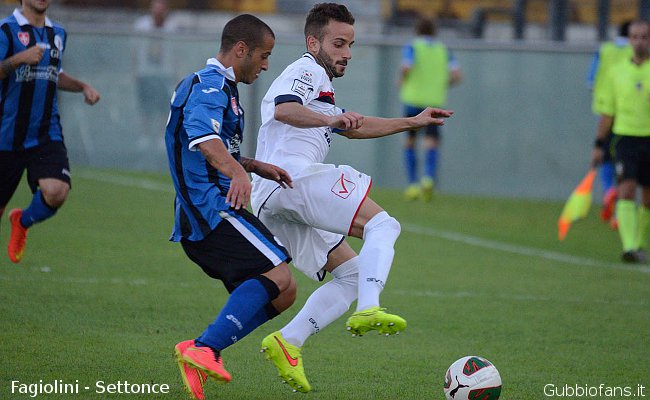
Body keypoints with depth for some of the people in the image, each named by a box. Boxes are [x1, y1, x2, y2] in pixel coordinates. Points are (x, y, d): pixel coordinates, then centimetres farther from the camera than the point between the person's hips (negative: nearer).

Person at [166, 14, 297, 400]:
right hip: (211, 207, -10)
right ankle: (205, 349, -31)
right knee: (279, 278, -23)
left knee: (279, 295, 6)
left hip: (197, 223, 10)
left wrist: (257, 166, 25)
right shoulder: (210, 86, -8)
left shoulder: (220, 87, 25)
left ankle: (198, 353, -3)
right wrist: (238, 172, -46)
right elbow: (202, 136, -30)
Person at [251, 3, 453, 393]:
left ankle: (287, 342, -4)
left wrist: (412, 122, 43)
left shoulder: (318, 85, 35)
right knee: (383, 225, -17)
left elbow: (352, 127, 47)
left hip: (271, 202, 10)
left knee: (352, 274, 8)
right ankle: (368, 310, -38)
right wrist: (329, 119, -35)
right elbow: (283, 110, -19)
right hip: (294, 176, -10)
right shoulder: (307, 72, 2)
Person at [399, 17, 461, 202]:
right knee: (431, 145, -3)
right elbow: (457, 75, 2)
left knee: (409, 142, 15)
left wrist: (402, 84, 4)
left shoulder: (412, 47, 3)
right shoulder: (443, 50, 12)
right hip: (435, 102, 1)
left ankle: (413, 185, 8)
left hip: (413, 99, -1)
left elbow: (406, 69, -15)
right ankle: (428, 178, -29)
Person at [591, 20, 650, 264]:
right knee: (626, 190, -15)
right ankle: (629, 246, -23)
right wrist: (599, 145, 8)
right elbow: (607, 113, 11)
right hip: (626, 138, 0)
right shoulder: (616, 72, 6)